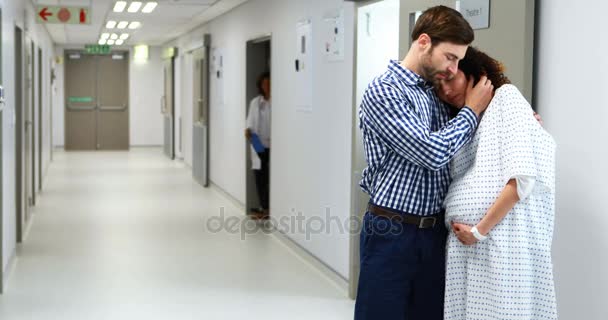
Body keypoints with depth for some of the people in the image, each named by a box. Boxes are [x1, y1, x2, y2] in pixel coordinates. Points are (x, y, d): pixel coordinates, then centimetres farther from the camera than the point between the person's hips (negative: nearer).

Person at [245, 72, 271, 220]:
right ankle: (264, 208, 17)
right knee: (259, 177, 6)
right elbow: (250, 121, 16)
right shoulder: (255, 102, 11)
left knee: (270, 177, -6)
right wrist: (248, 130, -4)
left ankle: (269, 209, 3)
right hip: (258, 145, 5)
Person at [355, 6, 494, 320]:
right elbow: (432, 153, -20)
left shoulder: (438, 93, 11)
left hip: (435, 232, 7)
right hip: (391, 233, -7)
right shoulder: (382, 92, -12)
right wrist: (472, 110, -6)